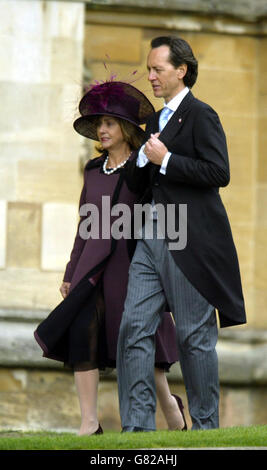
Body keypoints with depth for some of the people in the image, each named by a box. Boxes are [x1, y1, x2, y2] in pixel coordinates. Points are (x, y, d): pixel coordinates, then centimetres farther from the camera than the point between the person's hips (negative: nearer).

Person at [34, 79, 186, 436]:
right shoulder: (94, 170, 12)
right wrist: (71, 273, 15)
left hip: (133, 262, -4)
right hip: (95, 265, 4)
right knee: (82, 332, -12)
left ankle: (168, 401, 30)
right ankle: (89, 423, -13)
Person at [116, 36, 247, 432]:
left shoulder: (201, 116, -6)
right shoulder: (155, 121, 19)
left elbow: (219, 172, -17)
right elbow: (138, 183, 22)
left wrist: (165, 159, -15)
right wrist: (143, 159, 1)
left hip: (189, 245, -8)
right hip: (151, 239, 8)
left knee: (195, 337, -1)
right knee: (134, 330, 0)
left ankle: (206, 426, 9)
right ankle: (137, 427, 0)